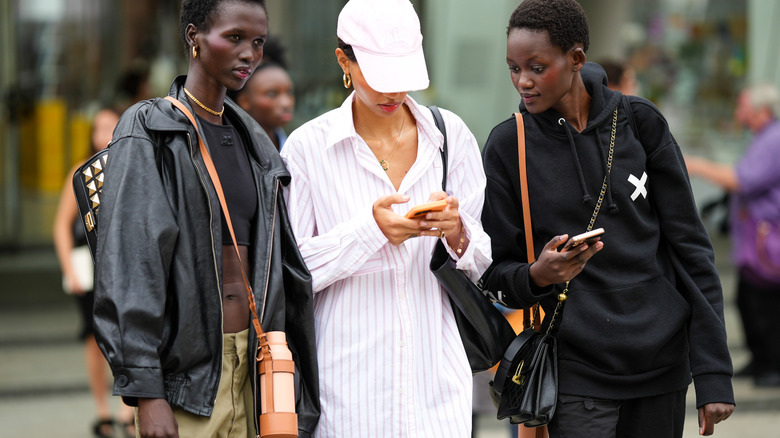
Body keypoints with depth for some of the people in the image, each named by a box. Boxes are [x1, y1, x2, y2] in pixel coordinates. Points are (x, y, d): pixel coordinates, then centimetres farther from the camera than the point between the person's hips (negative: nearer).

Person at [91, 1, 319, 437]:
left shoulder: (251, 137, 15)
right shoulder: (149, 131, -5)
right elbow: (130, 266, -11)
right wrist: (146, 392, -17)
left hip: (249, 366, 6)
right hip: (186, 367, -6)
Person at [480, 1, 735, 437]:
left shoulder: (639, 122, 0)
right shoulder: (508, 146, -1)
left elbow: (690, 245, 2)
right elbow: (495, 271, 5)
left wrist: (714, 373, -2)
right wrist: (535, 277, -20)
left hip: (661, 363, 1)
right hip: (576, 366, -1)